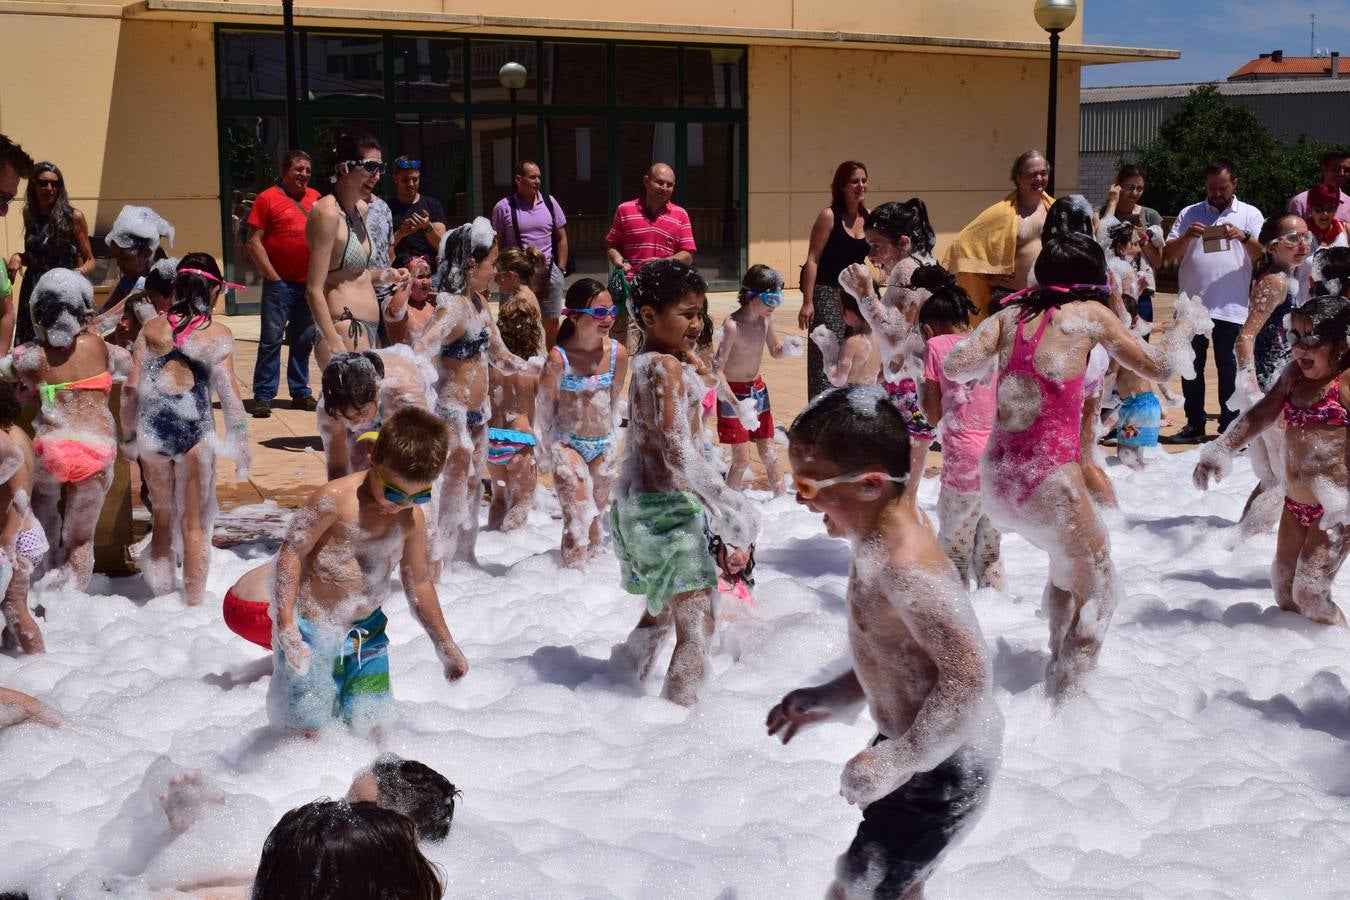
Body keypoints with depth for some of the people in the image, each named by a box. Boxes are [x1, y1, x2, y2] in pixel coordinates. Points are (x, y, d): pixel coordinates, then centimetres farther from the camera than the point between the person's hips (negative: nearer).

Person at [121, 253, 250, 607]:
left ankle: (161, 592, 30)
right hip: (194, 431, -3)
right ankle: (193, 601, 19)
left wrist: (129, 435, 12)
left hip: (153, 429, 3)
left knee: (162, 516, 20)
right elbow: (228, 393, -9)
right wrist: (241, 444, -1)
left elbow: (131, 388, 1)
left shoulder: (151, 329, 2)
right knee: (194, 524, 11)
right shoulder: (218, 335, -6)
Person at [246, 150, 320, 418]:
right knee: (271, 339, -4)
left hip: (310, 282, 5)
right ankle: (263, 396, 1)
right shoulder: (267, 198, -3)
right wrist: (272, 276, -11)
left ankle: (300, 392, 21)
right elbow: (254, 242, -6)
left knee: (304, 340, 12)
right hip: (280, 282, -5)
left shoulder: (315, 198, 11)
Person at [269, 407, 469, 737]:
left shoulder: (412, 518, -1)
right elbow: (291, 553, -16)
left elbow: (418, 583, 11)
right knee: (308, 728, -3)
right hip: (313, 629, -5)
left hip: (367, 631, 5)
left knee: (369, 724, 8)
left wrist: (445, 646, 18)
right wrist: (286, 625, -23)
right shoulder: (335, 499, -21)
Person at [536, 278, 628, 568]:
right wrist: (549, 448, 1)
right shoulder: (559, 358, -19)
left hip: (604, 445, 4)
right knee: (578, 518, -10)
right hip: (568, 444, -4)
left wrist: (612, 439, 13)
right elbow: (545, 406, -7)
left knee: (596, 517, 14)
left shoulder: (617, 353, -7)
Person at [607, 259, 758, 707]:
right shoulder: (668, 368, -19)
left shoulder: (642, 365, 11)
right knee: (697, 623, -8)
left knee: (662, 610, 26)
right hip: (669, 506, -10)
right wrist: (726, 503, -24)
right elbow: (679, 450, -26)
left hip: (639, 500, 10)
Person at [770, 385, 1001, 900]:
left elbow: (969, 678, -34)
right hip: (913, 749, 11)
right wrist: (829, 700, 12)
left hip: (943, 769, -10)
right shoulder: (880, 545, 3)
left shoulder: (906, 568, -30)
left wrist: (895, 761, -31)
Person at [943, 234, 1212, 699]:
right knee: (1096, 590, 14)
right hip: (1047, 481, -6)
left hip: (996, 480, 6)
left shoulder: (1012, 312, 9)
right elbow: (1158, 366, 5)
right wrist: (1187, 323, 22)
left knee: (1070, 563, 31)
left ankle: (1058, 666, 40)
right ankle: (1065, 694, 12)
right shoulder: (1088, 313, -1)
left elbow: (954, 366, 0)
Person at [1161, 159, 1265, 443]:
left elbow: (1262, 255, -2)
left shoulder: (1250, 215, 7)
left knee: (1228, 367, 2)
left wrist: (1244, 237, -20)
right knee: (1192, 366, 7)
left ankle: (1230, 427, 9)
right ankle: (1194, 425, 15)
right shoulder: (1189, 214, 11)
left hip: (1231, 308, -2)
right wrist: (1186, 237, -13)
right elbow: (1168, 254, 5)